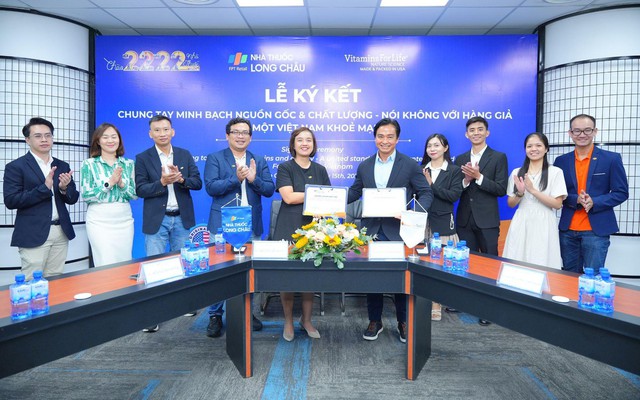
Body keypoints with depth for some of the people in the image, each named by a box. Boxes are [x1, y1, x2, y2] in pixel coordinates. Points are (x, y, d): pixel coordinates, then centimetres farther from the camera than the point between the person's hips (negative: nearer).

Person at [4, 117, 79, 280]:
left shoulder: (62, 166, 12)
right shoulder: (15, 166, -2)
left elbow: (72, 199, 12)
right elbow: (10, 201, -10)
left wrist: (64, 188, -10)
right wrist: (44, 187, -20)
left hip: (61, 232, 4)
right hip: (33, 234, -4)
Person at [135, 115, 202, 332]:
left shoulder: (185, 155, 6)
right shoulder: (143, 158, 0)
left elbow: (197, 183, 1)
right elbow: (140, 190, -7)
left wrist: (181, 179, -18)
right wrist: (162, 182, -22)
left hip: (182, 219, 3)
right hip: (157, 220, -2)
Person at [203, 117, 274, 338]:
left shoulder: (259, 160, 11)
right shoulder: (215, 158, 2)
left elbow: (269, 189, 2)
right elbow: (211, 187, -11)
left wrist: (254, 179, -16)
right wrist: (236, 178, -21)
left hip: (251, 225, 3)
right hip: (223, 224, -2)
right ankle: (215, 315, 18)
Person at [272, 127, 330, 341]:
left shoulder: (320, 170, 14)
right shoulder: (285, 167, 1)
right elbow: (288, 197, -11)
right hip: (289, 229, -3)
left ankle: (306, 320, 23)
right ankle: (288, 321, 19)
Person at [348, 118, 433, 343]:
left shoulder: (410, 165, -2)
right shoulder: (364, 166, 8)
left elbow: (426, 193, -3)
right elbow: (354, 192, 10)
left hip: (398, 231, -2)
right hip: (372, 230, 3)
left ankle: (403, 322, 29)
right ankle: (375, 321, 27)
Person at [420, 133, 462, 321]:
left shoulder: (454, 170, 4)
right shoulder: (421, 170, 11)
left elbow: (454, 195, -9)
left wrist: (431, 185, -14)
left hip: (443, 222, -2)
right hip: (422, 221, 2)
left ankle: (437, 303, 10)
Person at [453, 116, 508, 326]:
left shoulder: (498, 157, 0)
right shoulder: (460, 159, 10)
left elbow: (501, 189, -8)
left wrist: (478, 177, -18)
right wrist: (465, 180, -14)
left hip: (487, 220, -3)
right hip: (465, 219, 3)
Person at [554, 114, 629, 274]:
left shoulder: (612, 159, -1)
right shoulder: (561, 161, 6)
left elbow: (621, 193, -1)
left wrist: (594, 202, -17)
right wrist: (575, 200, -13)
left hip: (596, 230, -3)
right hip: (567, 230, 3)